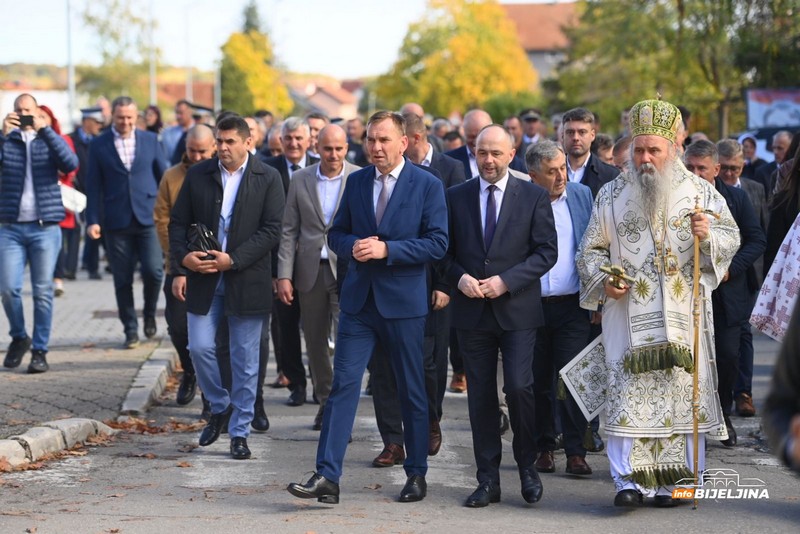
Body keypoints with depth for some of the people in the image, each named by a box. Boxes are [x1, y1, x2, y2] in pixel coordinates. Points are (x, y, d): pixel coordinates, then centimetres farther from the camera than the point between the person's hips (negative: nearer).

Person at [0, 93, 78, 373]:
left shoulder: (51, 140, 7)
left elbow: (71, 164, -14)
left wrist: (44, 130, -17)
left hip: (45, 227, 0)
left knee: (43, 292, -1)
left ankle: (40, 350, 8)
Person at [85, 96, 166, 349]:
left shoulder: (150, 140, 7)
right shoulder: (98, 145, 3)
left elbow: (162, 175, 11)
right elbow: (93, 186, 2)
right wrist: (93, 221, -5)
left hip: (148, 217, 0)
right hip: (116, 221, 0)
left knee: (153, 271, -9)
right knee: (123, 280, 3)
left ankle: (150, 314, 17)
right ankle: (130, 330, 13)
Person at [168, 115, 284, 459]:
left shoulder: (268, 179, -2)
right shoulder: (197, 175, 5)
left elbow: (271, 230, -8)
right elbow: (178, 223, 8)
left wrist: (233, 259, -16)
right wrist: (181, 262, -8)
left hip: (246, 281, -2)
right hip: (202, 278, 2)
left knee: (245, 360, 3)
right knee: (200, 348, -3)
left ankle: (239, 432, 13)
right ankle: (219, 408, 23)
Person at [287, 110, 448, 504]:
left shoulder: (428, 186, -5)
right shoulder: (356, 182, 9)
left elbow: (437, 243, -10)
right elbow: (336, 234, 13)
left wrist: (386, 249, -19)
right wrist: (353, 246, -10)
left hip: (404, 302, -3)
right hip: (358, 300, 3)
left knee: (412, 390, 8)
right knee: (343, 384, -5)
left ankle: (416, 474, 21)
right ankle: (327, 476, -8)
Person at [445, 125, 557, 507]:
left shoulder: (533, 197, 2)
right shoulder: (456, 197, 9)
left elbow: (546, 251, -3)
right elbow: (445, 250, 11)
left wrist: (506, 281, -13)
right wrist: (459, 277, -9)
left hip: (517, 308, -2)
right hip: (471, 310, 2)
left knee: (519, 387, -12)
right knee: (480, 396, 4)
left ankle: (527, 466, 10)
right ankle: (488, 480, 10)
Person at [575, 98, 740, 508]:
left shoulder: (698, 191, 5)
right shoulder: (612, 194, 7)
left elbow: (732, 237, 4)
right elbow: (590, 249, 12)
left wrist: (708, 235, -17)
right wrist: (604, 280, -6)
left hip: (683, 314, 0)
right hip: (629, 314, 0)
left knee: (681, 391, 1)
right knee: (628, 392, -7)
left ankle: (673, 481, 10)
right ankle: (629, 480, -6)